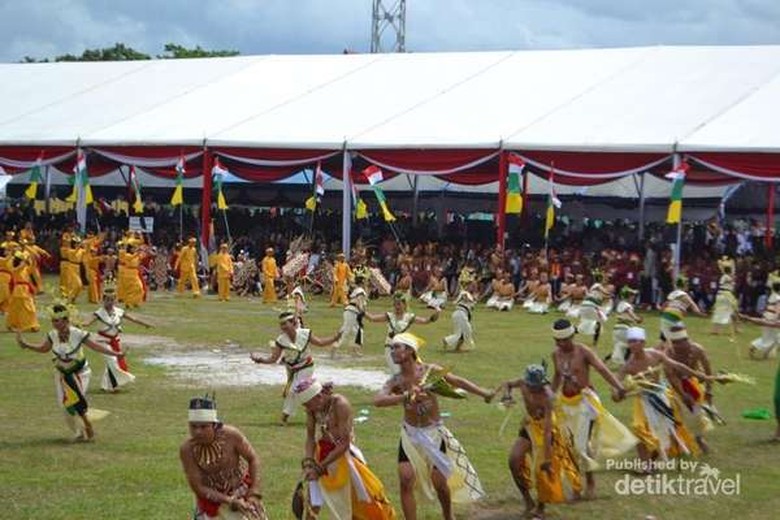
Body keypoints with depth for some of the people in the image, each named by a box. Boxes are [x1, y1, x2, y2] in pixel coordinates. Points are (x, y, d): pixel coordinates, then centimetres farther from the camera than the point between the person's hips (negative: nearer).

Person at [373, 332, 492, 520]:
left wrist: (485, 394, -5)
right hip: (410, 434, 2)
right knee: (406, 479, -12)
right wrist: (406, 396, -40)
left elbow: (459, 382, -4)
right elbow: (378, 400, -27)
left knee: (439, 481, 3)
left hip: (434, 432, -2)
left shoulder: (430, 371, -14)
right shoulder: (396, 381, -10)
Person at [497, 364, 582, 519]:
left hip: (546, 430, -5)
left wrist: (547, 458, -36)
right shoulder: (523, 383, -19)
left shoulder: (547, 397, -34)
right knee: (514, 460, -9)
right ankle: (528, 501, 6)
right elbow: (507, 384, 6)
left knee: (544, 469, -7)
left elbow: (547, 430, -35)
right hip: (529, 426, 6)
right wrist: (507, 397, -17)